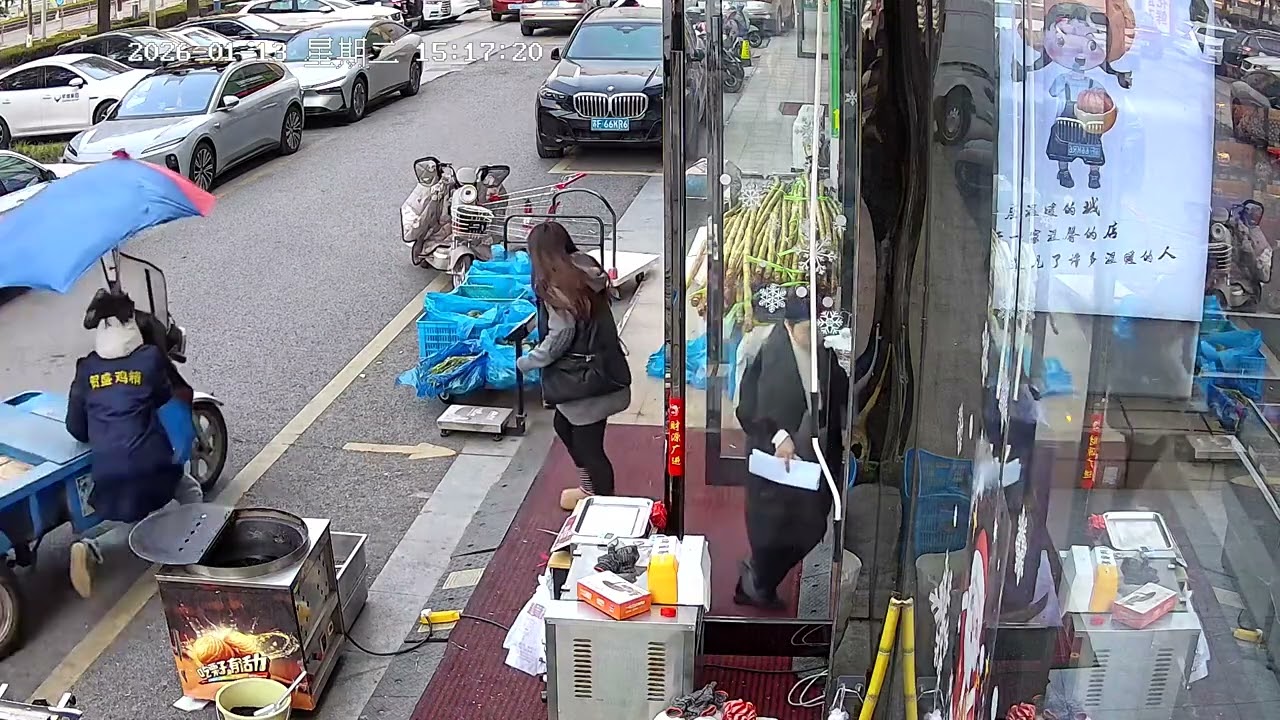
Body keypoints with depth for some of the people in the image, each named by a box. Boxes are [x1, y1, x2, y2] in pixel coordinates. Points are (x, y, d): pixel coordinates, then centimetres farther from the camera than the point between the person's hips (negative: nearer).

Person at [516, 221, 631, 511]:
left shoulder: (556, 284, -19)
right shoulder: (585, 272, 6)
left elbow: (559, 338, -20)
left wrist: (527, 362, -6)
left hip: (584, 378, -9)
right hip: (601, 370, 9)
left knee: (588, 445, 3)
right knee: (564, 425, 25)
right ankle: (590, 489, 39)